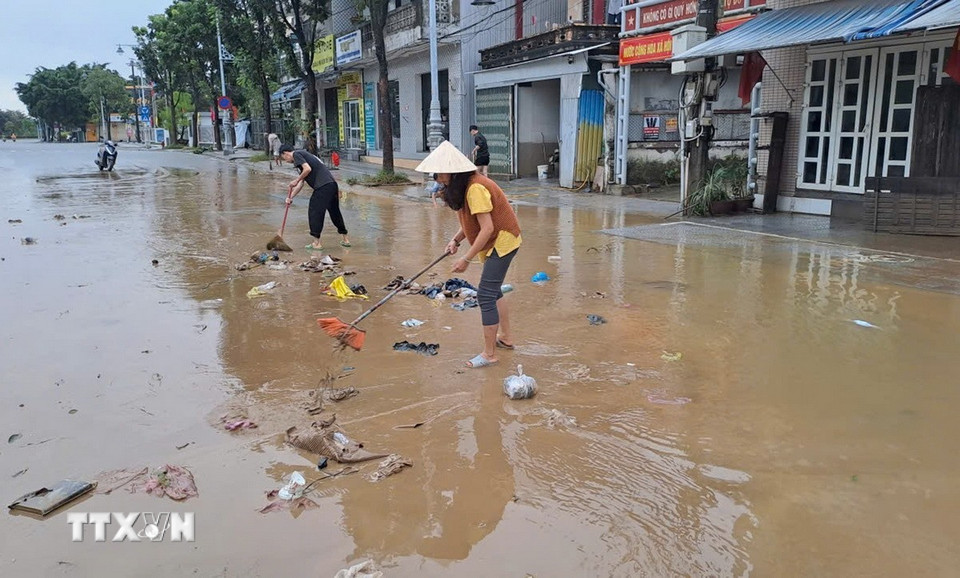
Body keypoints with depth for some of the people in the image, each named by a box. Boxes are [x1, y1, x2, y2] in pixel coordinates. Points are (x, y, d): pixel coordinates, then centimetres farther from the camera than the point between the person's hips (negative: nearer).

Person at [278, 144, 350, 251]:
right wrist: (291, 197, 19)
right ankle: (345, 240, 27)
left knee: (314, 213, -1)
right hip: (332, 184, 10)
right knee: (335, 212, 19)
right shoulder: (303, 156, 30)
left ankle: (316, 243, 3)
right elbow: (301, 184, 26)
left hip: (323, 186, -10)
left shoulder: (296, 154, 2)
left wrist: (296, 181, -3)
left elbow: (308, 169, -16)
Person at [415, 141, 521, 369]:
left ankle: (489, 354, -4)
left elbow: (486, 228, -28)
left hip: (502, 241, -11)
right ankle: (505, 337, 36)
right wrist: (456, 240, -6)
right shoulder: (466, 185, 6)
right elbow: (471, 221, 10)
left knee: (485, 295, -11)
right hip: (499, 241, 11)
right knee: (493, 290, 21)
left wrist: (466, 259, -25)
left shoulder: (475, 189, -25)